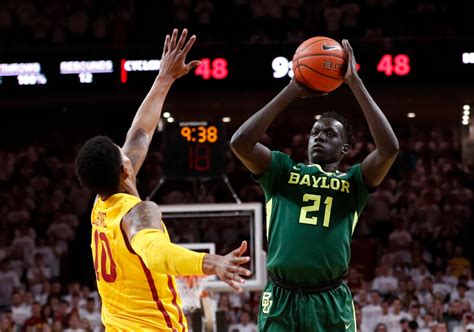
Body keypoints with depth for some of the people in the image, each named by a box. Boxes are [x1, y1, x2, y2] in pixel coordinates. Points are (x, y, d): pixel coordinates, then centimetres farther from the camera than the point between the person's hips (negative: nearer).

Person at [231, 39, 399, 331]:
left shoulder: (353, 182, 12)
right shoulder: (283, 171, 14)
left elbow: (389, 148, -6)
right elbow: (241, 142, -3)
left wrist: (355, 83, -4)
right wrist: (292, 91, -1)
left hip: (331, 303, 0)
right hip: (280, 299, 0)